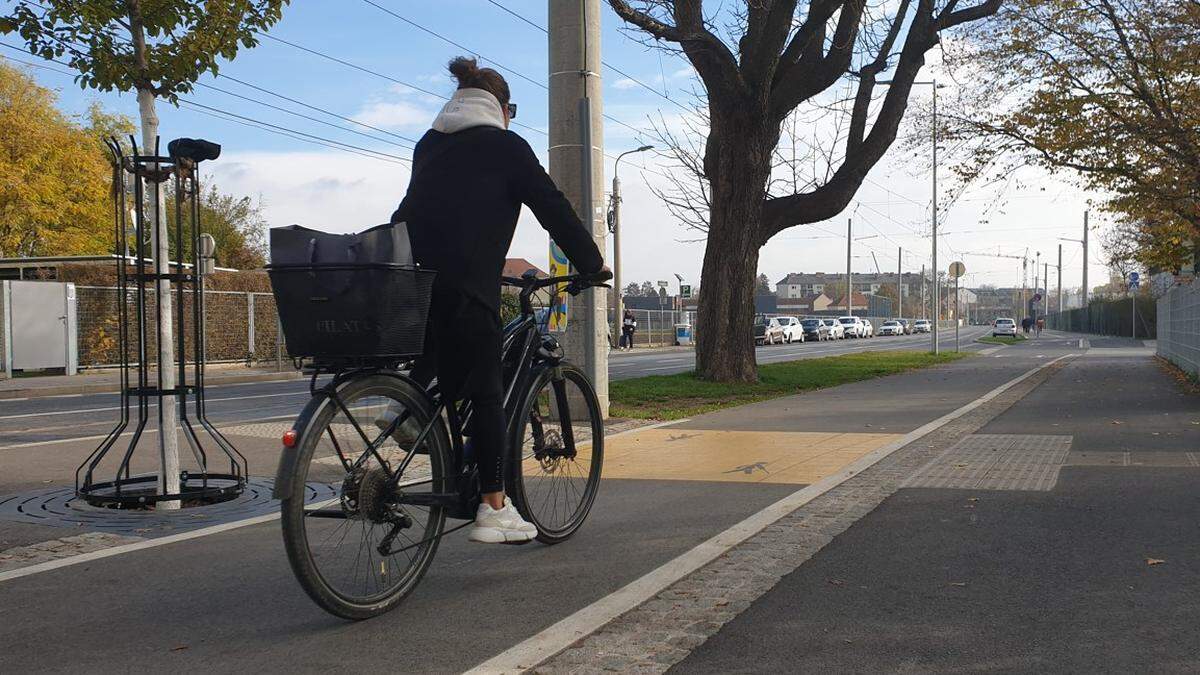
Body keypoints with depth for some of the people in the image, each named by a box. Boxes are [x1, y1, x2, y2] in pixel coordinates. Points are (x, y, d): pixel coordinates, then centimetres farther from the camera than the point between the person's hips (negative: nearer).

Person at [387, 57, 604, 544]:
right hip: (463, 284, -6)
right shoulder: (504, 145, 7)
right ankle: (493, 510, 3)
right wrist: (593, 264, 14)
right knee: (484, 392, 1)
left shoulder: (428, 144, 25)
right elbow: (553, 208, 5)